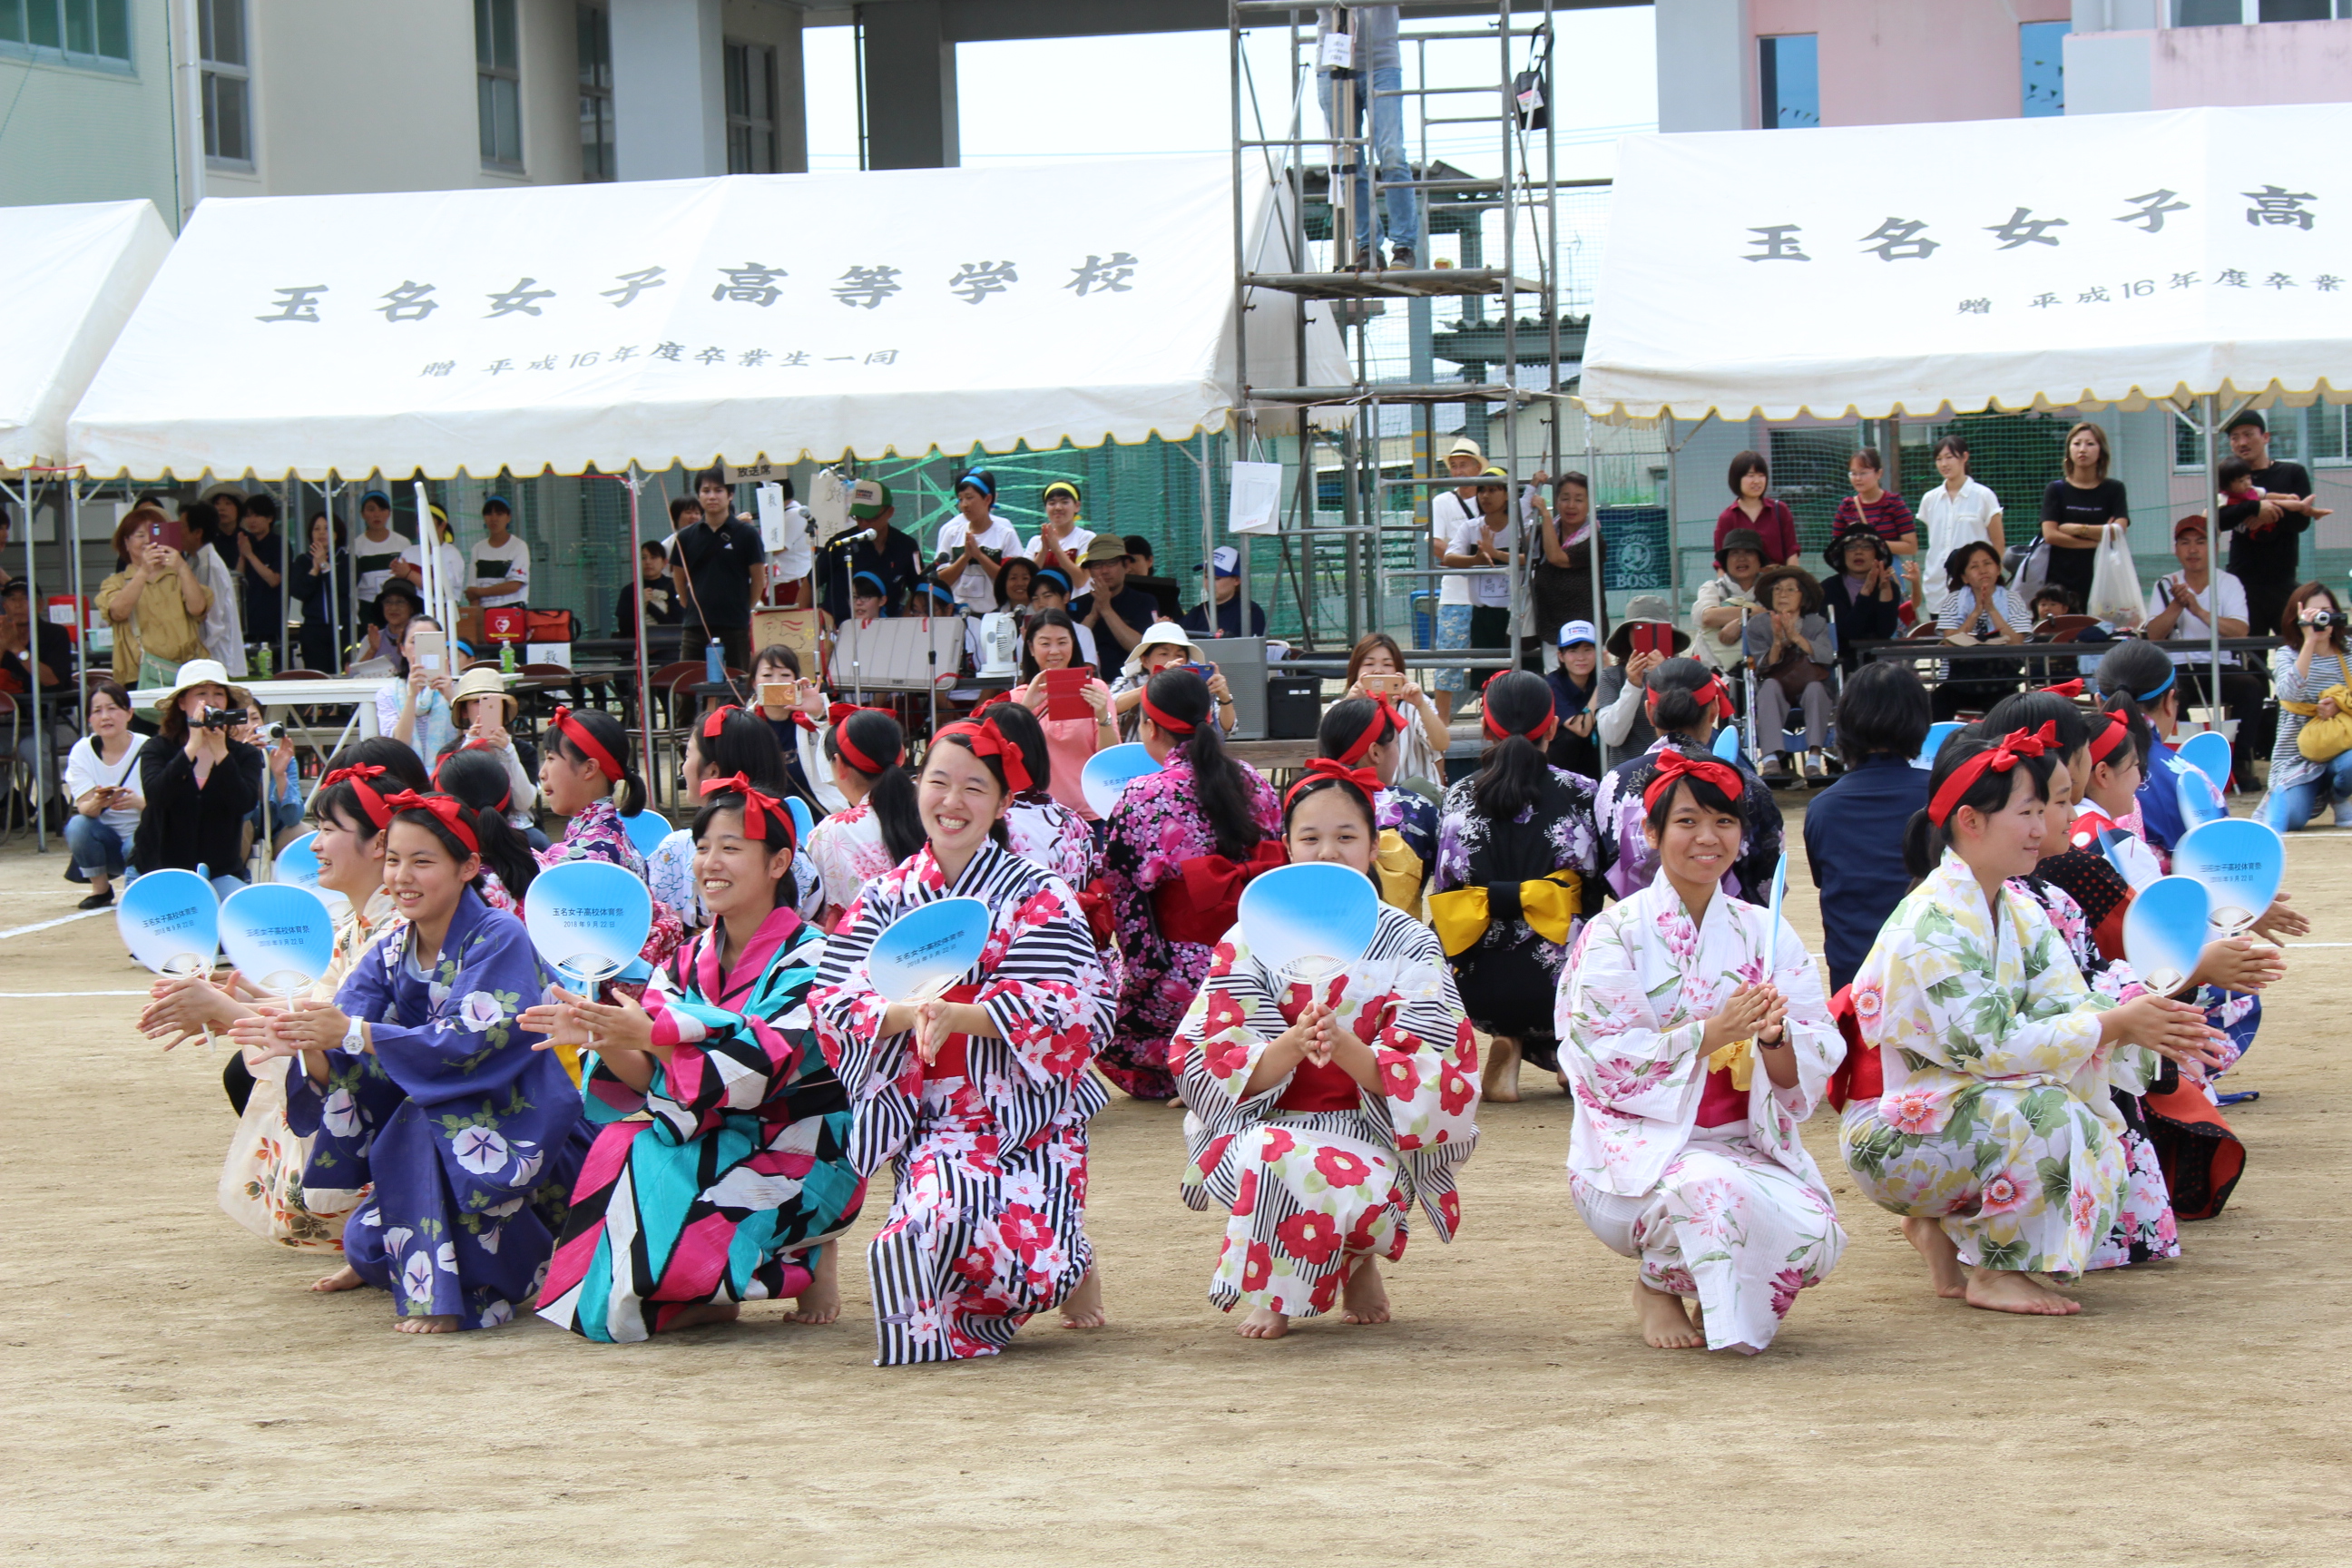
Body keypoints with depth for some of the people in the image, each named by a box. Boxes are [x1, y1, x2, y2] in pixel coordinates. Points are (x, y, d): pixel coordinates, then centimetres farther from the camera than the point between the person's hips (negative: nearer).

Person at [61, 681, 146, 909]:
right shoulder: (82, 751, -5)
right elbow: (84, 808, -13)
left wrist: (139, 802, -39)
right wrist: (97, 803, -39)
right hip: (106, 841, 2)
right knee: (78, 825, -30)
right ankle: (100, 889, -6)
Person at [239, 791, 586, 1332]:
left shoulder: (499, 939, -16)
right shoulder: (390, 954, 3)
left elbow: (470, 1043, -30)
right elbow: (337, 1067, -8)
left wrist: (351, 1033, -37)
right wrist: (306, 1043, -32)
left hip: (523, 1133, -7)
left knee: (422, 1121, -31)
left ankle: (445, 1292, -22)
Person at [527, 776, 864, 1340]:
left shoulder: (809, 958, -10)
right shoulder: (689, 962, 9)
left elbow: (762, 1066, -25)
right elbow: (649, 1078, 1)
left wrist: (650, 1034, -36)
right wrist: (601, 1040, -21)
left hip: (800, 1162, -6)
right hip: (718, 1147, 6)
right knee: (623, 1144, -23)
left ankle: (808, 1259, -4)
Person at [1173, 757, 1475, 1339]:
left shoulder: (1408, 943, 0)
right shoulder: (1250, 941, 1)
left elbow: (1421, 1080, -9)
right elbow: (1213, 1071, -8)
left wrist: (1346, 1048, -29)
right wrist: (1290, 1047, -28)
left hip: (1371, 1134, 0)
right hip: (1263, 1123, 0)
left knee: (1363, 1190, -35)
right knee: (1272, 1162, -37)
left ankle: (1360, 1263, 7)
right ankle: (1269, 1292, -3)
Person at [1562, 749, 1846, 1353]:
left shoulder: (1765, 934, 9)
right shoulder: (1616, 934, -1)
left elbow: (1810, 1073, 3)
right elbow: (1606, 1061, -11)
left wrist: (1773, 1035, -19)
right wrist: (1714, 1032, -21)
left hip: (1747, 1143, 3)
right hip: (1639, 1146, -3)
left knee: (1814, 1235, -27)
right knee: (1711, 1188, -37)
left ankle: (1720, 1298, 8)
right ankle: (1656, 1286, -2)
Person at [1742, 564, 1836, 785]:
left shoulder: (1817, 624, 6)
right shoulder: (1757, 625, 6)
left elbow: (1827, 657, -14)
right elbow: (1763, 668, -6)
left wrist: (1796, 637, -25)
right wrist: (1777, 642, -23)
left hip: (1807, 692, 0)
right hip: (1776, 694, 0)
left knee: (1815, 687, -33)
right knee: (1769, 685, -34)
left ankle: (1813, 760, -47)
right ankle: (1773, 760, -52)